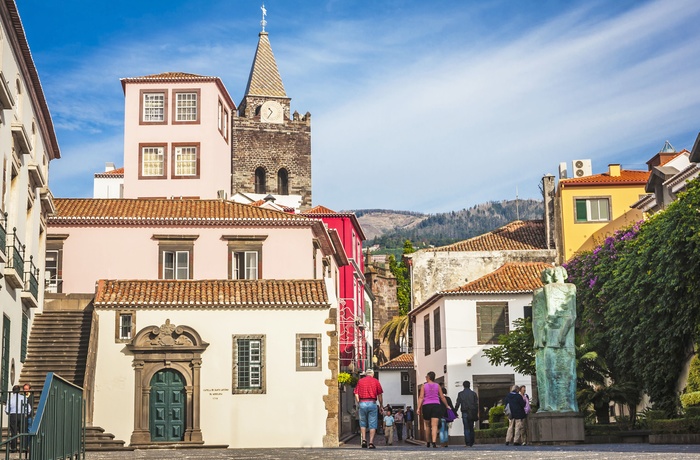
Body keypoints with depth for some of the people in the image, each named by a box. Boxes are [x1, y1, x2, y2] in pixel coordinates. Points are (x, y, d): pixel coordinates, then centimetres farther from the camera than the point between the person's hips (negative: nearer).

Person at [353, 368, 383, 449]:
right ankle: (371, 442, -3)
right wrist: (381, 405, 9)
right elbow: (379, 395, 2)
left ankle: (364, 440, 4)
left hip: (362, 403, 2)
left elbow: (356, 394, 4)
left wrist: (358, 404, 12)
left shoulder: (360, 381, 10)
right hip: (372, 403, -2)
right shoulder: (376, 381, 6)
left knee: (363, 423, 16)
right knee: (372, 424, 2)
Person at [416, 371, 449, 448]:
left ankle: (428, 443, 23)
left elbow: (421, 397, -7)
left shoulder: (424, 386, 1)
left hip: (426, 406, 0)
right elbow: (442, 397, 8)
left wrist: (418, 408, -9)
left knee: (427, 426, 14)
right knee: (434, 425, -8)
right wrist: (447, 406, 19)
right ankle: (434, 442, -24)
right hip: (436, 405, 0)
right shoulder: (437, 386, 6)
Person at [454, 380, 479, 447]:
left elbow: (458, 404, -1)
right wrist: (476, 414, 8)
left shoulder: (460, 394, 1)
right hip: (472, 413, 2)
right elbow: (476, 404, 4)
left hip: (465, 412, -2)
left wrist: (455, 412, 5)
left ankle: (467, 443, -8)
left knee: (466, 428, -1)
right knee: (471, 428, 11)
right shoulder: (473, 393, 5)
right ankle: (471, 443, 10)